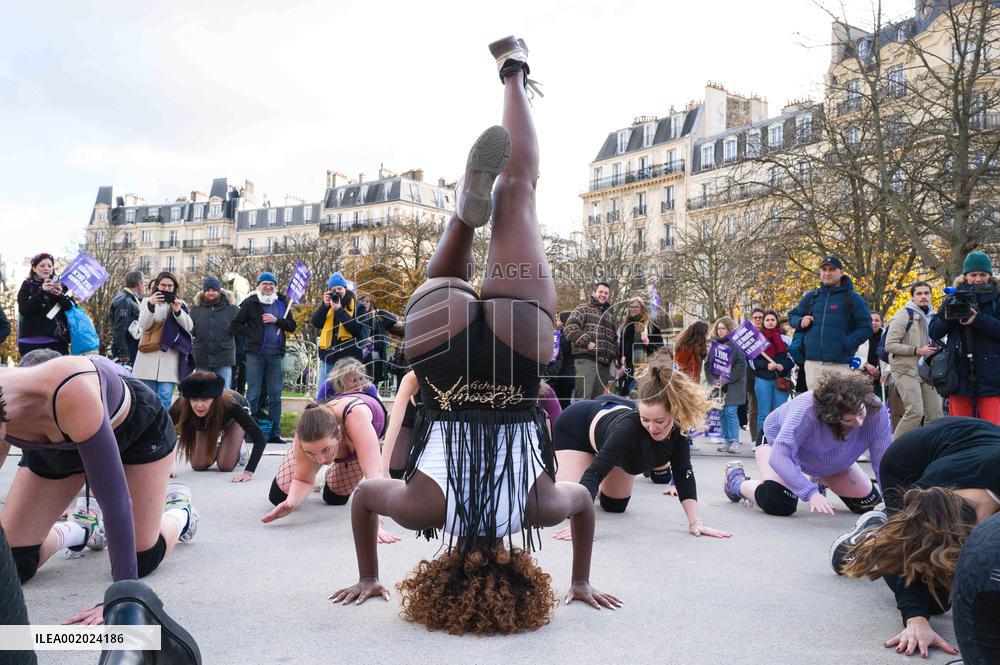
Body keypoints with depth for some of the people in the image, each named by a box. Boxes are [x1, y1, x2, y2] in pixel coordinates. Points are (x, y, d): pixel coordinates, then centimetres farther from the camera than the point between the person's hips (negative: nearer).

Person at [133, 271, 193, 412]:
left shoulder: (180, 304, 13)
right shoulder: (147, 302, 12)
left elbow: (189, 327, 0)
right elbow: (143, 325, -3)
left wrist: (178, 311, -17)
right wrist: (151, 305, -19)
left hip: (170, 355, -1)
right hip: (149, 354, 1)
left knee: (165, 397, -8)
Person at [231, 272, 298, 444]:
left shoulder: (282, 303, 13)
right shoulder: (250, 303, 4)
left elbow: (292, 326, 8)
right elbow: (235, 325, 5)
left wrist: (276, 320, -6)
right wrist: (250, 334, -4)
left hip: (275, 355, 3)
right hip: (255, 354, -3)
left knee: (275, 396, 5)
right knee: (253, 394, -1)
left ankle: (275, 433, 11)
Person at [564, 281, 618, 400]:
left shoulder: (609, 316, 28)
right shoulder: (583, 309, 7)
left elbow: (614, 338, 33)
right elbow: (570, 328, -9)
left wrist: (614, 353, 14)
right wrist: (587, 343, -16)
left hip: (605, 363, 7)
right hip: (586, 360, -7)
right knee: (584, 398, -15)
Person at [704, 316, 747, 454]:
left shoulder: (736, 344, -3)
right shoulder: (715, 344, 11)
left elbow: (741, 365, -10)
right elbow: (707, 363, 12)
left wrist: (727, 379, -15)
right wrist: (713, 380, -1)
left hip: (733, 384, -5)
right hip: (718, 385, 5)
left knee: (730, 411, -11)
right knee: (722, 412, 5)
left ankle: (735, 441, -4)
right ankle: (726, 441, 12)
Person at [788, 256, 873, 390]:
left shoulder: (852, 298, 4)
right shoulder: (811, 296, 15)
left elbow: (866, 328, 0)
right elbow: (792, 316, 25)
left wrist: (846, 345, -13)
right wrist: (800, 322, 1)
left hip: (840, 364, -3)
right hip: (812, 362, 3)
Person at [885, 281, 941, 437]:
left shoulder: (932, 317, 16)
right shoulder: (904, 315, -8)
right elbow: (890, 345, -15)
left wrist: (936, 349, 9)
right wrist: (917, 351, -20)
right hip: (906, 371, -8)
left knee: (935, 414, 5)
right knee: (915, 412, -17)